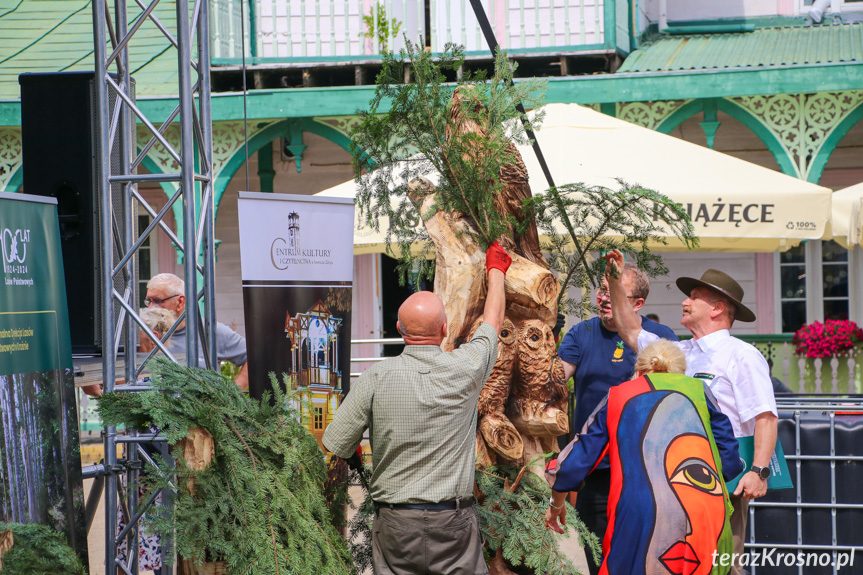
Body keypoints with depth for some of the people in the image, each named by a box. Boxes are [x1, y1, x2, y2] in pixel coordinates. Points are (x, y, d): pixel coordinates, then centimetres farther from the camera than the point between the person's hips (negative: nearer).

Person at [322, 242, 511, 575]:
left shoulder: (375, 379, -9)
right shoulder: (464, 370, -6)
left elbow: (334, 450, -4)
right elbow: (493, 320, 15)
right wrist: (496, 268, 32)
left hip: (394, 522, 0)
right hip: (453, 522, 0)